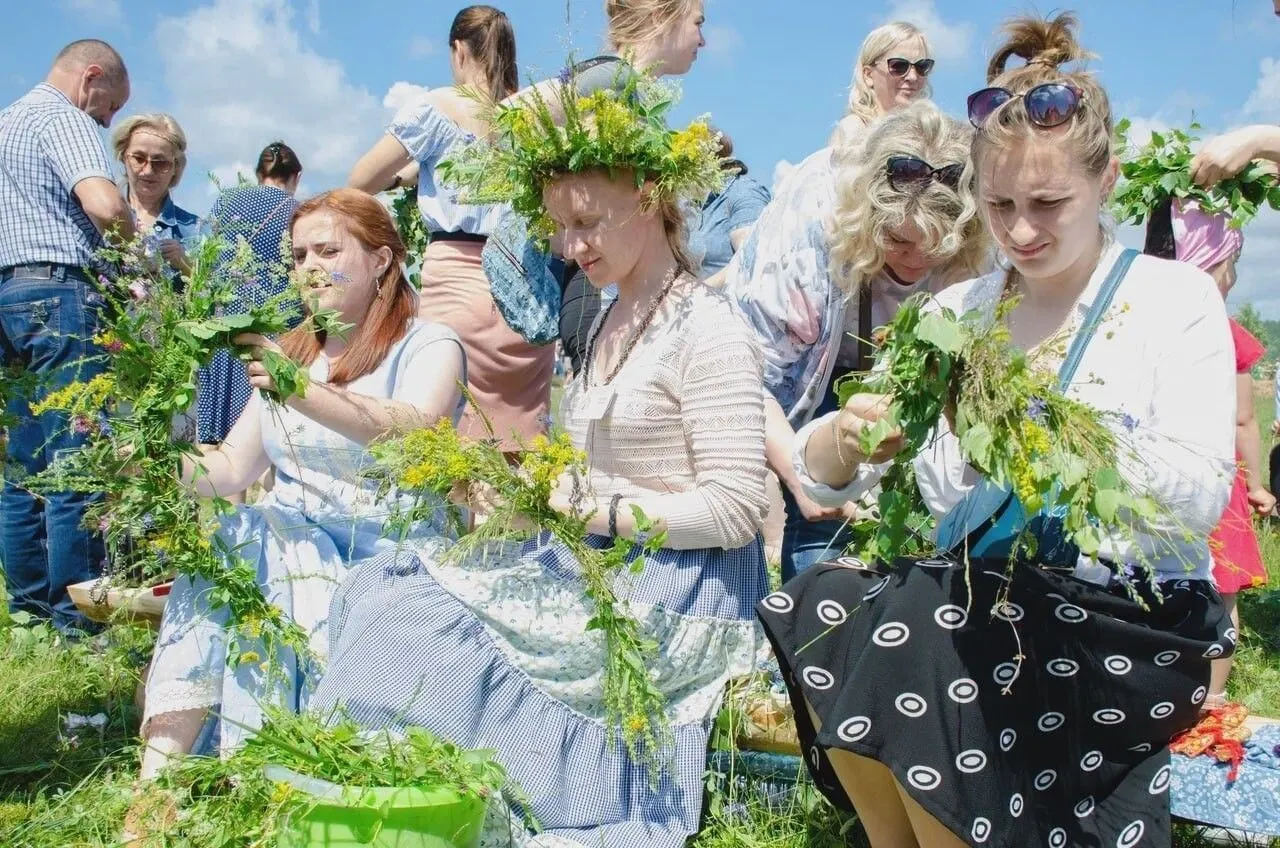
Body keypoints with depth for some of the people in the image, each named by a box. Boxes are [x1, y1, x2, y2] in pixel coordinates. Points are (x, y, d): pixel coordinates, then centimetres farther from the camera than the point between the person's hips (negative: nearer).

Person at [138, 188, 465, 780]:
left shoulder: (428, 347, 3)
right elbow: (231, 470, 12)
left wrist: (303, 394, -34)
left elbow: (415, 434, -21)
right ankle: (160, 771, -31)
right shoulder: (288, 353, 22)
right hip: (289, 536, 5)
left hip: (388, 548, -4)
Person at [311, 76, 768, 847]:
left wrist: (595, 508, -16)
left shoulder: (709, 330, -12)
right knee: (381, 593, -5)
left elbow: (732, 511, -17)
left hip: (675, 596, -8)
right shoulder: (615, 321, 14)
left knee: (416, 625, -18)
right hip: (601, 567, 8)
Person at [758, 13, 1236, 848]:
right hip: (976, 590, 4)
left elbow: (1204, 495, -12)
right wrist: (847, 435, -19)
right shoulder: (955, 310, 10)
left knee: (908, 650, -29)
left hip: (1132, 610, -4)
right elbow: (820, 476, 5)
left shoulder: (1176, 300, 1)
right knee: (817, 610, -22)